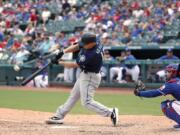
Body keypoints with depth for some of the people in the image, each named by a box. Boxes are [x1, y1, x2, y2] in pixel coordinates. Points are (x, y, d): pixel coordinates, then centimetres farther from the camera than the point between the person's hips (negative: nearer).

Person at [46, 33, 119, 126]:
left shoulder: (93, 55, -33)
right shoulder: (92, 42, -10)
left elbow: (75, 65, -23)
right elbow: (76, 47, 4)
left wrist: (59, 62, -12)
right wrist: (63, 52, -10)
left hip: (90, 77, -10)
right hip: (84, 74, 10)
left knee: (86, 102, -11)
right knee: (73, 96, 17)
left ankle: (110, 112, -10)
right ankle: (59, 116, 27)